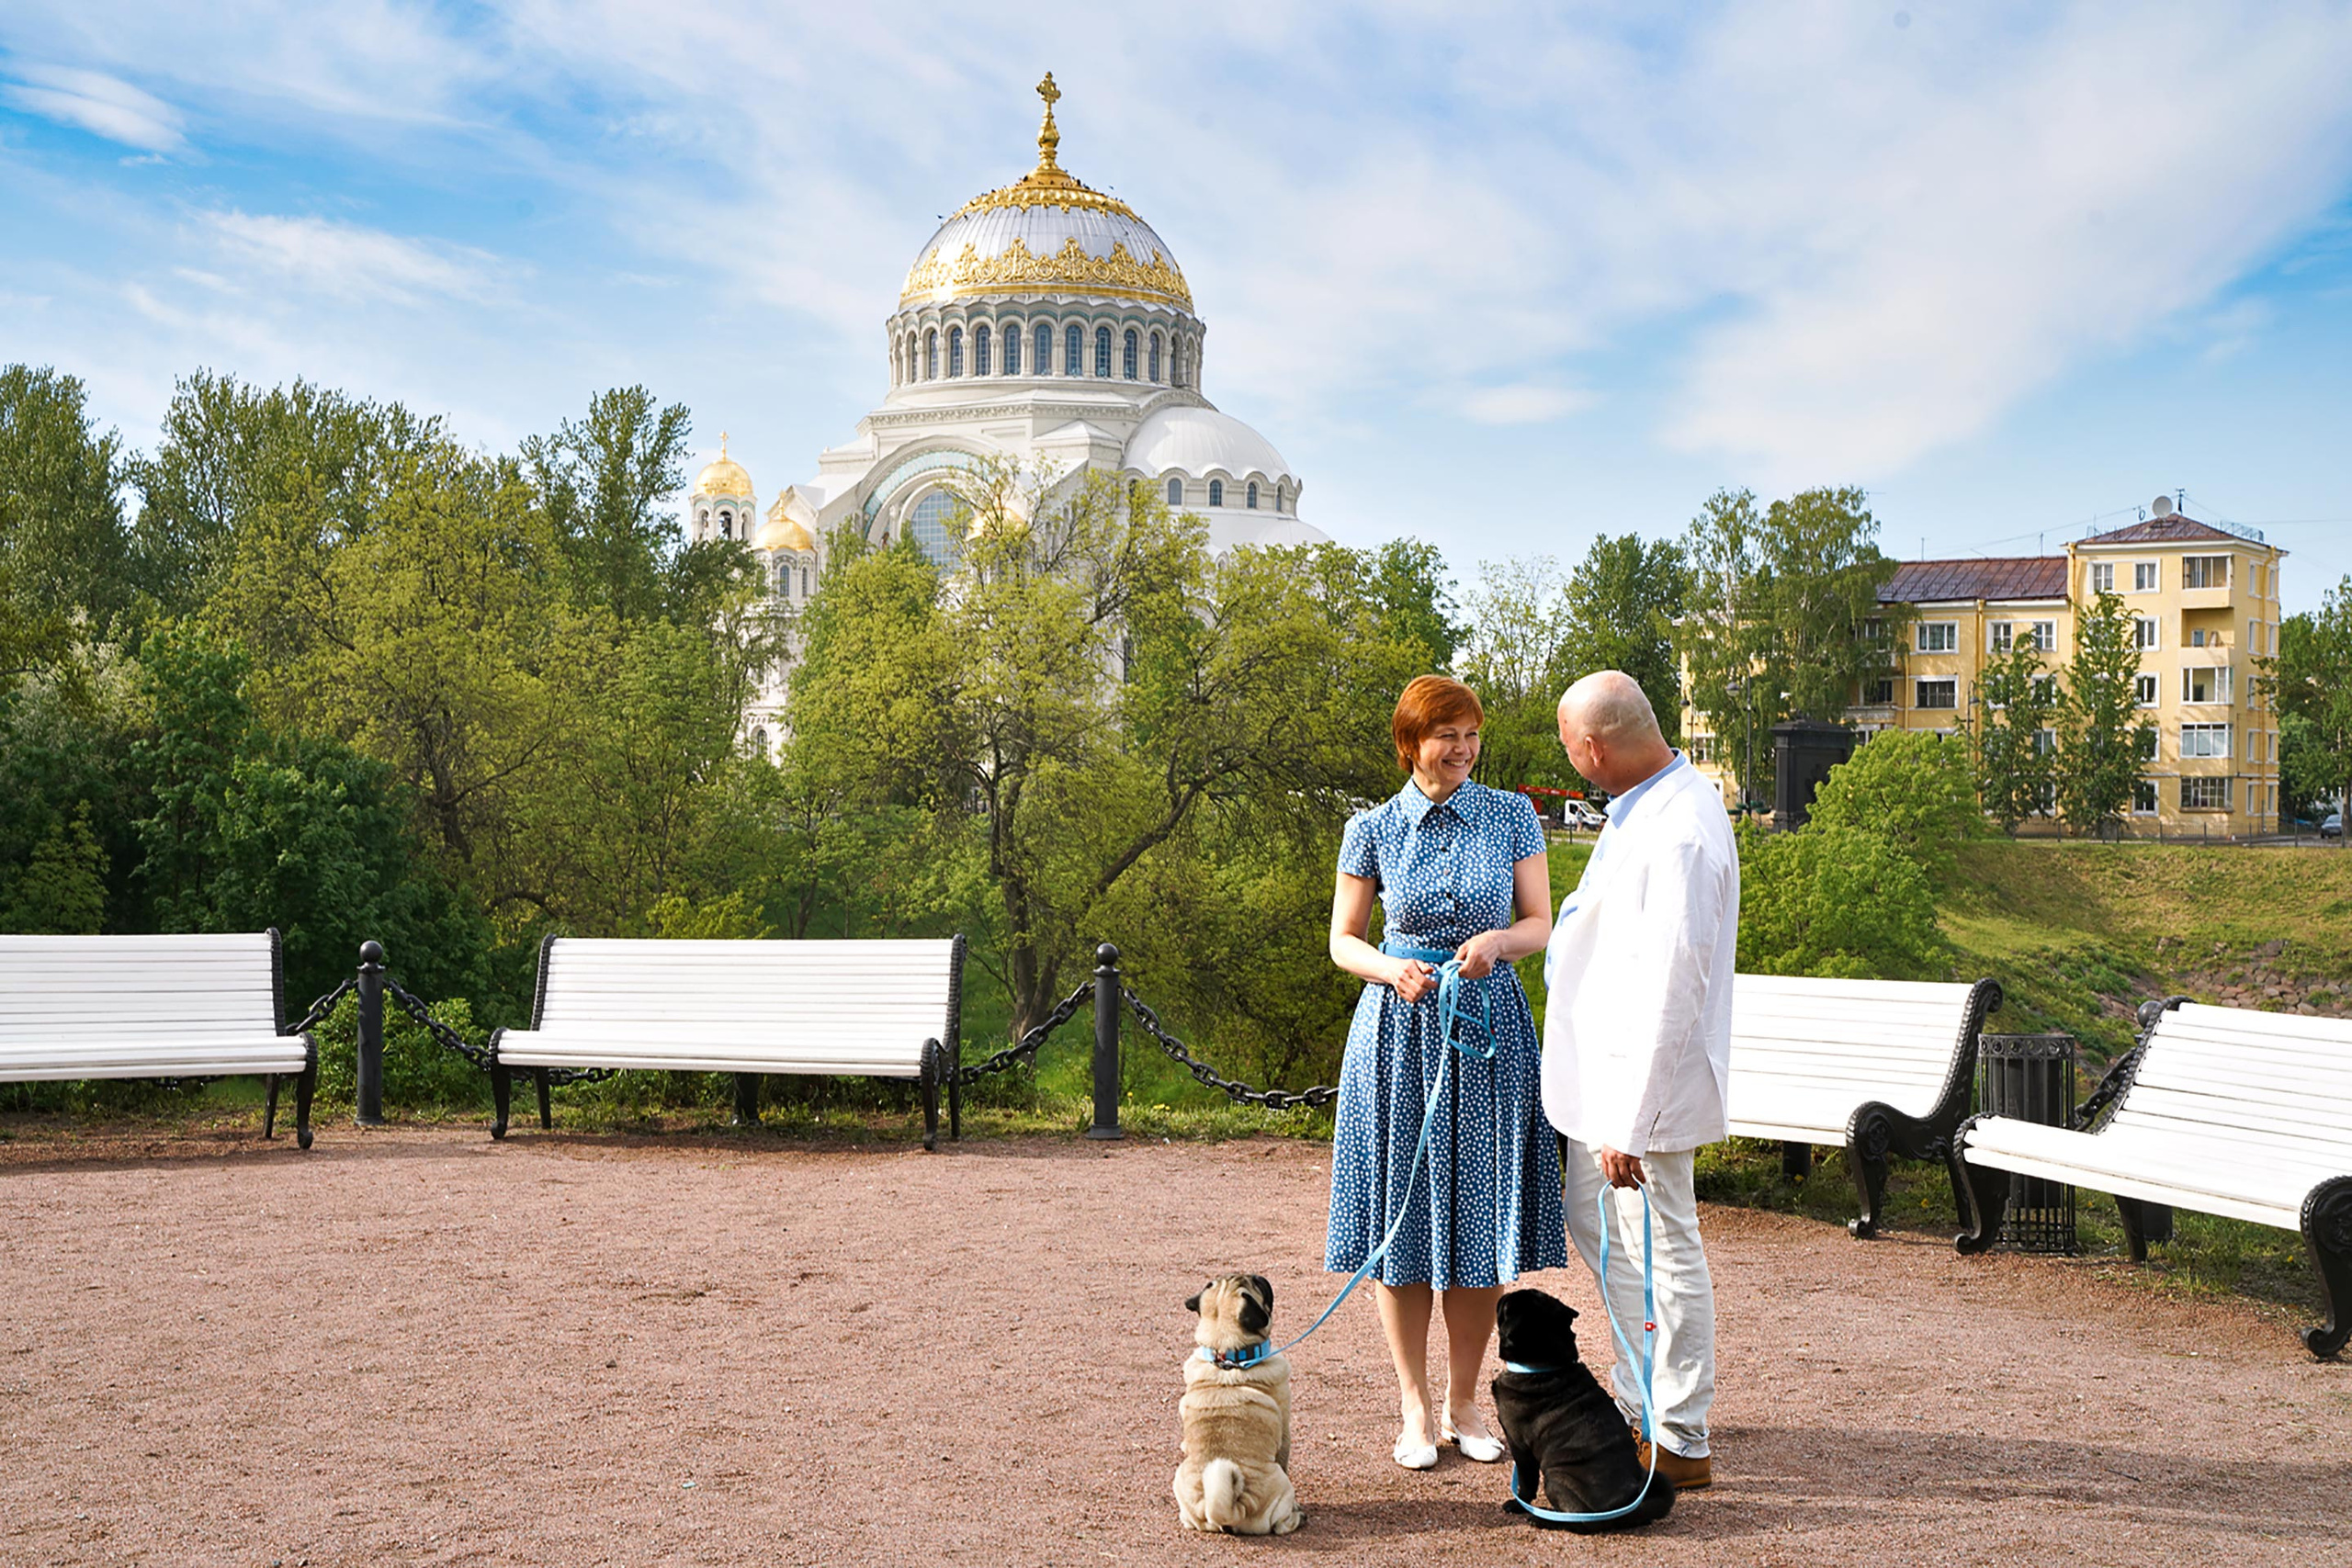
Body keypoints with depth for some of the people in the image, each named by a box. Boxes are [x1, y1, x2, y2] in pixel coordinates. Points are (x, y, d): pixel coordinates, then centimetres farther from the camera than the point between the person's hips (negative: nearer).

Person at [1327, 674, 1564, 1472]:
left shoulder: (1511, 816, 3)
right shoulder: (1373, 829, 1)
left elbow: (1542, 926, 4)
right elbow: (1343, 940, 7)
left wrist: (1499, 940, -17)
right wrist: (1390, 969, -14)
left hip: (1491, 1026, 1)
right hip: (1400, 1030, -1)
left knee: (1482, 1215, 4)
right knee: (1402, 1216, 1)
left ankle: (1464, 1403, 17)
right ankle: (1415, 1407, 13)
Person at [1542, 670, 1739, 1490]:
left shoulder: (1678, 837, -26)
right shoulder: (1652, 801, 7)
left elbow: (1668, 992, -28)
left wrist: (1631, 1123, -27)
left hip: (1644, 1078, -11)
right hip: (1598, 1066, 11)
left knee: (1661, 1251, 1)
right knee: (1596, 1227, 20)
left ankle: (1680, 1444, 13)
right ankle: (1638, 1400, 34)